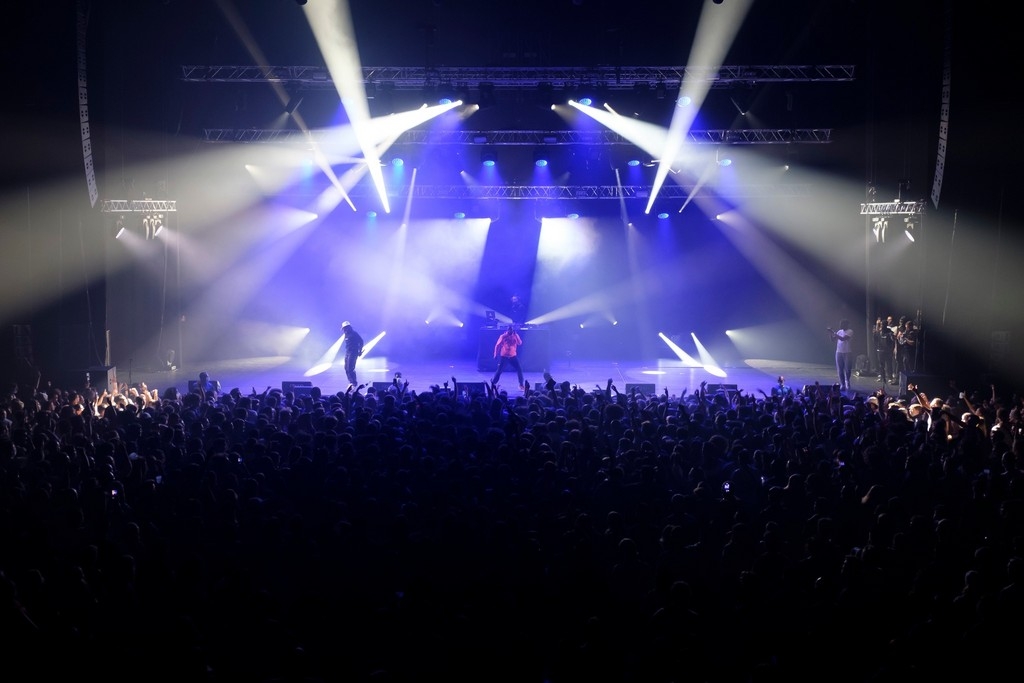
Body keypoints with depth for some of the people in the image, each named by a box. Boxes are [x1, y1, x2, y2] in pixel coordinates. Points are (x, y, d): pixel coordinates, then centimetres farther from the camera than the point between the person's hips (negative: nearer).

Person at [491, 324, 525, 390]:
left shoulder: (515, 336, 2)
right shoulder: (503, 336, -5)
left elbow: (520, 343, -13)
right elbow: (498, 345, 0)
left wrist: (516, 335, -19)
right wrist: (496, 354, -1)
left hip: (513, 356, 2)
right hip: (504, 356, -2)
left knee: (519, 369, -1)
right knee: (499, 370, -3)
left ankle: (521, 385, 10)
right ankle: (493, 384, 7)